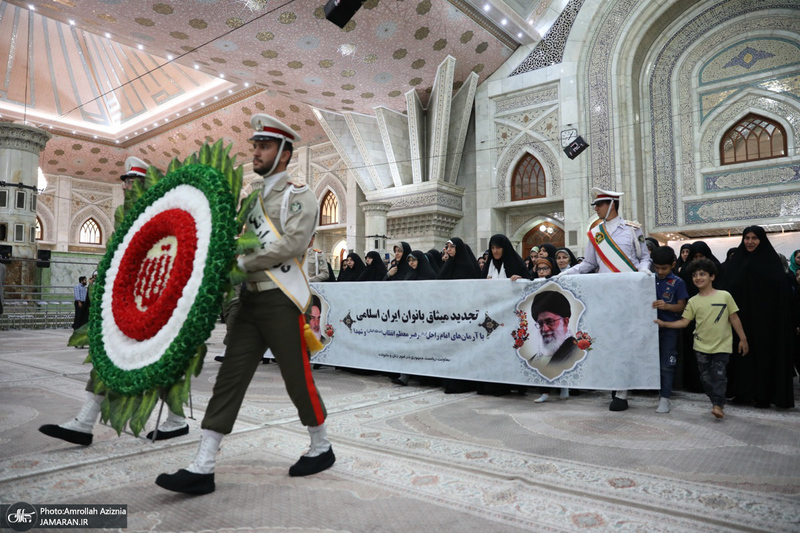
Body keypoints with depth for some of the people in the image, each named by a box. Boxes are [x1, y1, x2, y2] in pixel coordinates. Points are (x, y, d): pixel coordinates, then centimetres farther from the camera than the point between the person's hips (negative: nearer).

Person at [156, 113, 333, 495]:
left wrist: (240, 261, -18)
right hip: (250, 299, 7)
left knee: (298, 379, 3)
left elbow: (292, 244, -17)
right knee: (229, 378, 2)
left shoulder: (299, 196, -3)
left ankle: (322, 448, 24)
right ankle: (202, 468, 6)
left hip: (282, 301, -6)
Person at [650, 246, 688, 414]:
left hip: (669, 328, -3)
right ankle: (656, 391, 25)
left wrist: (667, 306, -22)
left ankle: (665, 398, 10)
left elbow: (681, 306, -5)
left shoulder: (678, 283, -4)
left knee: (666, 365, 2)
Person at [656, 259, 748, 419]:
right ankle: (717, 402, 24)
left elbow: (734, 318, 1)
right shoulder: (693, 301, 1)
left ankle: (718, 404, 0)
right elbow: (684, 321, -3)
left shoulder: (725, 296, -4)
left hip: (722, 345, -3)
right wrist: (664, 324, -14)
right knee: (706, 376, 9)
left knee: (719, 375, -6)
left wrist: (743, 339, 3)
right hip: (701, 346, 3)